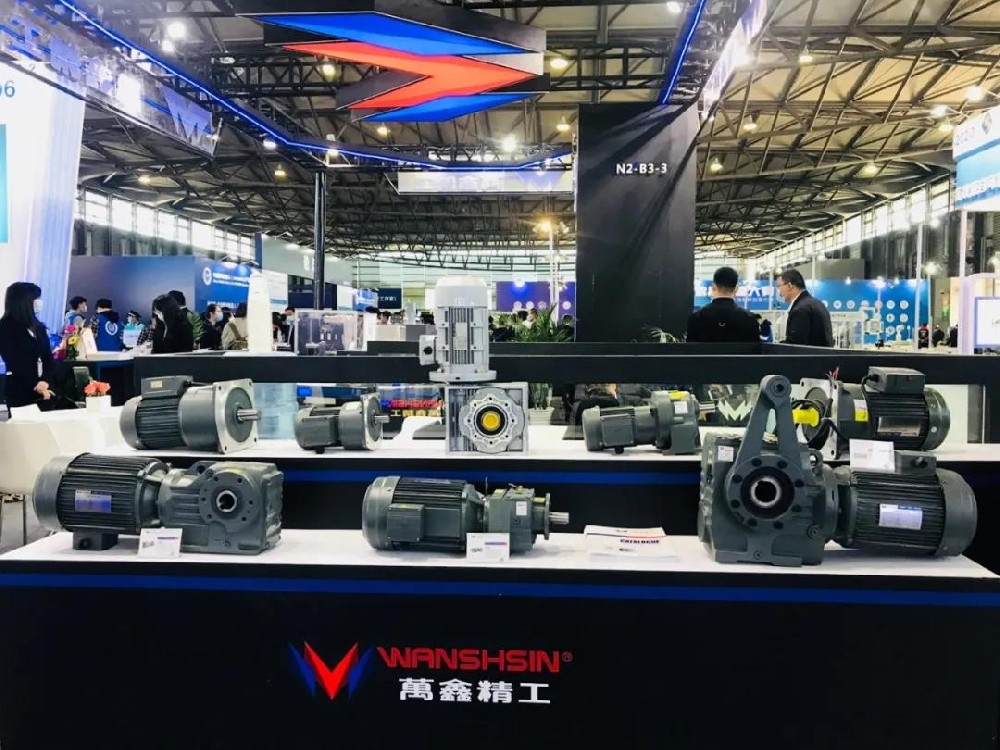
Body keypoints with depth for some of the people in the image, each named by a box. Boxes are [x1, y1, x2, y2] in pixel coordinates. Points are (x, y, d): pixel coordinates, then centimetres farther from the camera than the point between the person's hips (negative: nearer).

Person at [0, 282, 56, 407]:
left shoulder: (38, 327, 14)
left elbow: (48, 357, 6)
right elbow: (14, 362, -10)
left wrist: (45, 381, -13)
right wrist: (36, 386, -20)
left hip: (44, 389, 5)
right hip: (20, 392, -5)